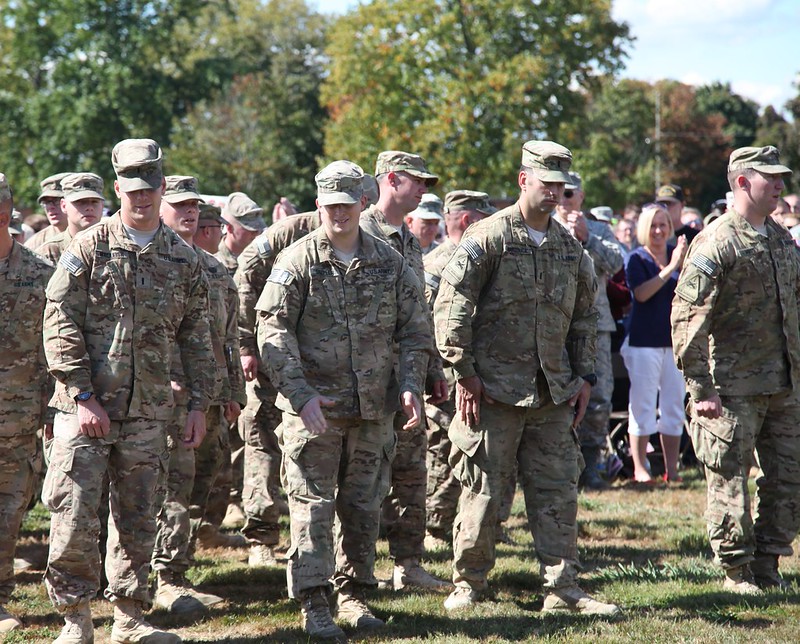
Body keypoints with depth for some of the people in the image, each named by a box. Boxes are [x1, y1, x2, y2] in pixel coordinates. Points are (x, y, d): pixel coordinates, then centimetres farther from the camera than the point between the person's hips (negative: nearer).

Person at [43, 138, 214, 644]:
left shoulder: (184, 259, 10)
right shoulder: (88, 248, -1)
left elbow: (196, 337, 14)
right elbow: (60, 325, -6)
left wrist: (200, 403, 8)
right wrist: (83, 396, -12)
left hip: (149, 412, 3)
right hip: (86, 407, -3)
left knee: (138, 519, 9)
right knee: (75, 516, -6)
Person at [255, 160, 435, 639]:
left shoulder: (391, 263, 7)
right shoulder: (298, 261, -4)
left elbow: (416, 331, 12)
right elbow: (274, 331, -9)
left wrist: (411, 386, -3)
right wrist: (301, 395, -19)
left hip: (375, 407, 4)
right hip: (313, 407, -3)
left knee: (364, 505, 10)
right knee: (312, 505, -3)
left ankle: (353, 593, 24)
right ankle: (314, 603, 1)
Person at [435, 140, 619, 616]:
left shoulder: (570, 247, 13)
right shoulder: (489, 238, -6)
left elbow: (585, 316, 20)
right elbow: (452, 306, -9)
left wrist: (584, 376, 13)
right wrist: (464, 372, -12)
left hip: (554, 394, 5)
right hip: (495, 389, -5)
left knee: (559, 491, 5)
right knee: (483, 490, 0)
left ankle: (563, 588, 10)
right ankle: (469, 584, 12)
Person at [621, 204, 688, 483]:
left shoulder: (676, 253, 8)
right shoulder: (636, 259, -2)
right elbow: (642, 293, -18)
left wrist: (684, 265, -15)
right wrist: (671, 267, -20)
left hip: (675, 339, 4)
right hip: (644, 341, -4)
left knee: (673, 405, 7)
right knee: (642, 405, -2)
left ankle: (671, 468, 13)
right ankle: (640, 467, 3)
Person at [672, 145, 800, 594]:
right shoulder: (716, 243, -10)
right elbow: (687, 319, -14)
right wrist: (701, 389, -17)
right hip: (734, 386, -7)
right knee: (730, 481, 0)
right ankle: (737, 571, 11)